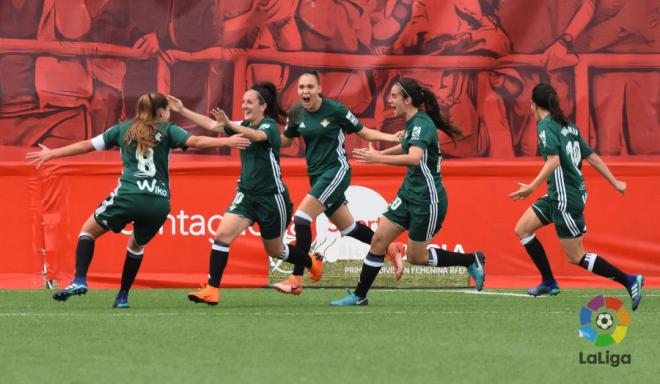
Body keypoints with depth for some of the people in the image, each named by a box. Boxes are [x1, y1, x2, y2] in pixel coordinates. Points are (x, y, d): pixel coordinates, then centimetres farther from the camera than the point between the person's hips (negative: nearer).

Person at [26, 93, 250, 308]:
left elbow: (86, 146, 18)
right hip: (159, 202, 1)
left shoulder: (124, 129, 16)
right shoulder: (167, 130, 13)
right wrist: (226, 142, -3)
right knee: (136, 244, 29)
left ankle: (79, 281, -5)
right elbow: (195, 142, -3)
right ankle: (123, 296, 23)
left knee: (88, 230, 17)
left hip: (128, 197, -1)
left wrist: (52, 154, 26)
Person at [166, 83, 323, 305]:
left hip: (271, 197, -6)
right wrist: (182, 110, 1)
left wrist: (229, 124, -53)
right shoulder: (245, 126, 7)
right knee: (223, 234, -16)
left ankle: (313, 264, 41)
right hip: (246, 195, 6)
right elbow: (210, 124, 9)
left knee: (275, 250, 11)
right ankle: (212, 290, -19)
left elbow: (257, 136, -37)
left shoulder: (270, 126, -14)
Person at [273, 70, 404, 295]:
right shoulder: (296, 114, 3)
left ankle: (296, 279, -19)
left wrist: (392, 137, -15)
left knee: (302, 217, -20)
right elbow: (286, 141, 17)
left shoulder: (335, 110, -11)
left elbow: (364, 133, -2)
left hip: (336, 170, -6)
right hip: (316, 175, 6)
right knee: (348, 227, 15)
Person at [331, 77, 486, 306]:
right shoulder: (412, 123, 7)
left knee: (416, 257, 3)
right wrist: (382, 153, 28)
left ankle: (472, 261, 19)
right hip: (409, 194, 9)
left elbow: (414, 158, -38)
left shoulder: (422, 124, -21)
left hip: (427, 199, -8)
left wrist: (377, 158, -43)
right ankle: (359, 296, 5)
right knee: (379, 239, 0)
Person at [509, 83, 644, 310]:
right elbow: (592, 157, 15)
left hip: (566, 197, -9)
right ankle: (549, 282, 15)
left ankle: (629, 281, -2)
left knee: (576, 257, -2)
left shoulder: (546, 126, -13)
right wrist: (615, 183, 20)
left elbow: (553, 161, -27)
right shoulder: (568, 126, 12)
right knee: (522, 229, 13)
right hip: (559, 195, 9)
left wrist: (532, 188, -28)